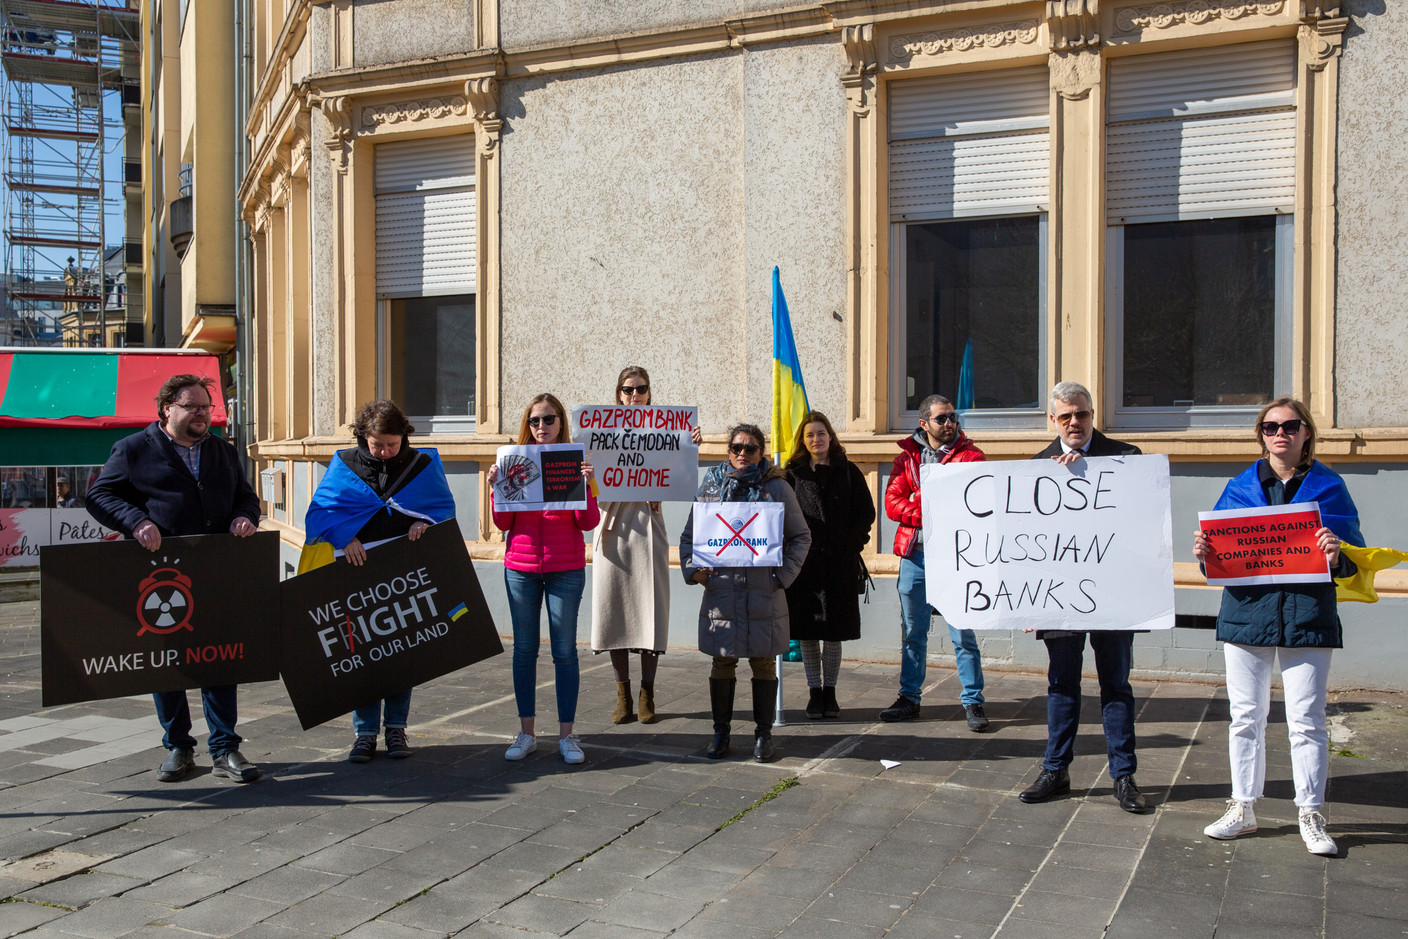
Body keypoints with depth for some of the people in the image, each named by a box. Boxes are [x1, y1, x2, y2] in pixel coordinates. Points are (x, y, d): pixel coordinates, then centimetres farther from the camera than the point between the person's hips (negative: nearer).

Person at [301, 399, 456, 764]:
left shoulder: (422, 465, 4)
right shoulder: (344, 464, 3)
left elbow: (445, 507, 11)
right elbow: (320, 510, 4)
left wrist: (424, 523, -10)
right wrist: (346, 537, -13)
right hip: (359, 570, 0)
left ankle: (396, 728, 16)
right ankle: (365, 732, 10)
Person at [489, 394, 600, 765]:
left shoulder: (576, 461, 1)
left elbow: (588, 523, -5)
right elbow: (503, 523, 2)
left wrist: (585, 484, -18)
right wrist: (497, 487, -11)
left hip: (566, 569, -1)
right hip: (520, 568, 2)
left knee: (564, 650, 1)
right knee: (524, 649, 6)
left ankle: (566, 734, 10)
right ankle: (526, 733, 16)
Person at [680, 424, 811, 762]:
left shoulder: (777, 488, 3)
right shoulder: (710, 486, 8)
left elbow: (801, 536, 7)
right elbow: (689, 535, 14)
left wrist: (784, 574, -4)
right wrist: (692, 568, -2)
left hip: (765, 593, -1)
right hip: (721, 591, 1)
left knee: (763, 662, 6)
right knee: (723, 662, 8)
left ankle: (763, 734, 18)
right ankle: (721, 731, 20)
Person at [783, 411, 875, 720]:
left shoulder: (848, 472, 7)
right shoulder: (793, 474, 8)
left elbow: (866, 512, 7)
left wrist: (852, 544, -5)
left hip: (840, 562, 0)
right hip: (804, 562, 0)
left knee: (834, 630, 4)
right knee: (807, 630, 2)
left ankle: (829, 693, 16)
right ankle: (814, 693, 12)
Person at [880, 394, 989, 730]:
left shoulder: (970, 456, 3)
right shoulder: (907, 457, 11)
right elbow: (892, 503, 2)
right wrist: (930, 515, -13)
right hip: (914, 554, 3)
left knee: (963, 632, -2)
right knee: (912, 632, 11)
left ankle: (973, 702, 8)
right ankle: (909, 697, 22)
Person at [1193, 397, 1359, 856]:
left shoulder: (1329, 487, 4)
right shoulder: (1239, 488, 8)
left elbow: (1354, 557, 3)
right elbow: (1222, 553, 11)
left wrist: (1337, 556, -20)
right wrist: (1205, 552, -12)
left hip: (1307, 615, -2)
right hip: (1247, 611, 2)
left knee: (1307, 721, 1)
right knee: (1246, 716, 8)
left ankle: (1311, 817, 15)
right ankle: (1242, 809, 19)